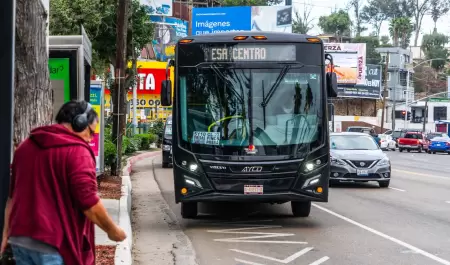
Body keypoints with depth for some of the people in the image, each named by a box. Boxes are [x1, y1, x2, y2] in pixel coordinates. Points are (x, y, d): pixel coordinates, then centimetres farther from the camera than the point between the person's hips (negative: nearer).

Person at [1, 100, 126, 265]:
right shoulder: (77, 151, -11)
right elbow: (89, 203, -15)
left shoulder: (26, 146, 15)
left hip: (20, 238, 8)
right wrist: (112, 231, -1)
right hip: (53, 242, -8)